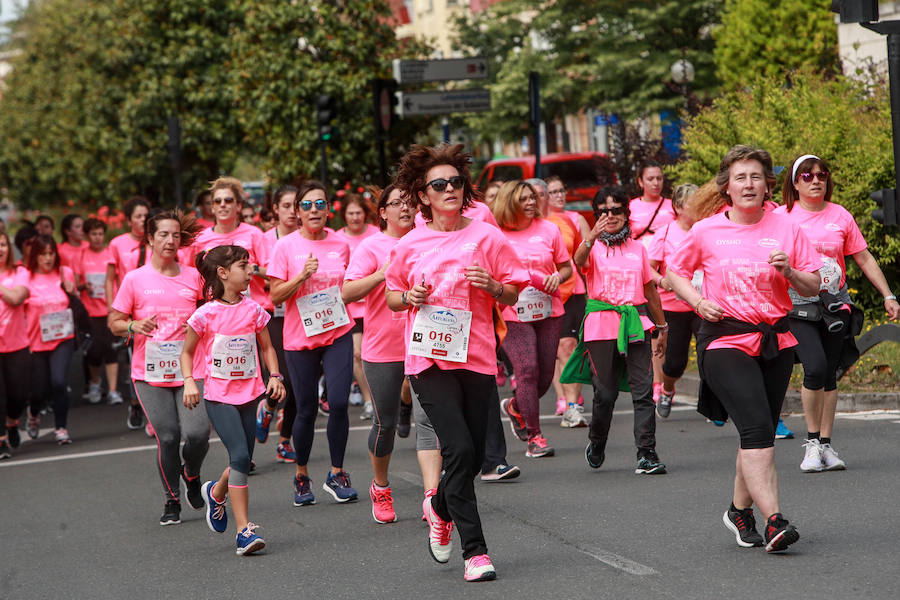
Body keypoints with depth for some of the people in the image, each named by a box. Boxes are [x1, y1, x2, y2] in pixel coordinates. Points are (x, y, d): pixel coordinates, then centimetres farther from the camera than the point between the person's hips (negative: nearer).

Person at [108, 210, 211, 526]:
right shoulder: (135, 279, 2)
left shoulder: (193, 276, 7)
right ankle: (172, 500, 15)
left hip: (190, 370, 1)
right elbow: (114, 322, 5)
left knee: (198, 433, -13)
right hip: (150, 373, -1)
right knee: (168, 436, -6)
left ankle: (191, 474, 22)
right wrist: (134, 326, -15)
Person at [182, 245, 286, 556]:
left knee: (243, 461, 8)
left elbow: (267, 347, 15)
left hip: (248, 394, 5)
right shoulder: (206, 314, -8)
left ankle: (216, 492, 42)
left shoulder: (253, 310, 2)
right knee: (240, 455, -17)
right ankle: (244, 530, -13)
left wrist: (274, 376, 1)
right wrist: (189, 381, -9)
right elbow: (187, 351, 4)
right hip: (219, 396, -4)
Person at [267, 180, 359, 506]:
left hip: (338, 333, 2)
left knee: (338, 402, -11)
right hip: (300, 337, -1)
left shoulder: (340, 245, 5)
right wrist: (303, 275, -19)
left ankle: (337, 475, 4)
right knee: (306, 410, 4)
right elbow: (275, 296, -8)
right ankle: (302, 475, 24)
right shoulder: (286, 246, -4)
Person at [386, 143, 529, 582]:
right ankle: (474, 551, -6)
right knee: (459, 450, -14)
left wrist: (492, 286, -12)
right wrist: (410, 297, -4)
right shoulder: (410, 245, 5)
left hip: (476, 356, 2)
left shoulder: (486, 237, 4)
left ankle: (439, 507, 39)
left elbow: (513, 296, 9)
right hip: (429, 359, -2)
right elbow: (392, 298, 17)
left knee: (473, 456, 6)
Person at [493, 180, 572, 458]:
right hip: (513, 314, -3)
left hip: (548, 311, 3)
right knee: (528, 371, -14)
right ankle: (535, 437, -6)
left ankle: (515, 407, 36)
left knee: (545, 375, 4)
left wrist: (558, 277, -7)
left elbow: (567, 267, 14)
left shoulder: (548, 229, 7)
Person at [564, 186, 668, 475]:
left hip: (636, 323, 2)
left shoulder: (637, 248, 14)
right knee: (605, 392, -1)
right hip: (601, 324, -2)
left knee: (642, 390, -8)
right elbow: (579, 260, -22)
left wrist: (661, 326, 25)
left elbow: (650, 289, 22)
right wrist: (591, 238, -42)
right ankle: (596, 444, 25)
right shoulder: (593, 247, 3)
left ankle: (647, 454, -8)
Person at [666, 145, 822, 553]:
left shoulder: (787, 230, 5)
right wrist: (699, 302, -2)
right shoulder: (706, 232, 1)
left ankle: (740, 510, 30)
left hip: (775, 342, 3)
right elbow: (675, 271, 15)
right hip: (725, 340, -3)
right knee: (758, 429, -18)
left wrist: (789, 270, -13)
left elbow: (813, 288, 8)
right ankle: (774, 520, -22)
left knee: (759, 434, 10)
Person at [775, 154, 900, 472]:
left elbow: (864, 259, 12)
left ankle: (826, 444, 13)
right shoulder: (781, 216, 0)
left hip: (835, 303, 3)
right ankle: (812, 442, -3)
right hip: (797, 304, -3)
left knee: (829, 374, 4)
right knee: (815, 367, -18)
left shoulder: (840, 216, 7)